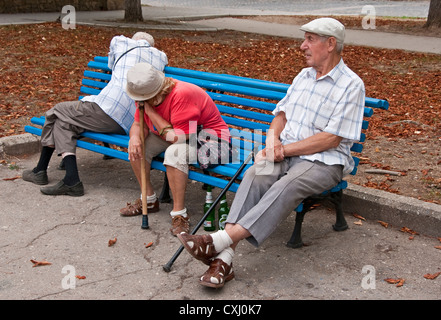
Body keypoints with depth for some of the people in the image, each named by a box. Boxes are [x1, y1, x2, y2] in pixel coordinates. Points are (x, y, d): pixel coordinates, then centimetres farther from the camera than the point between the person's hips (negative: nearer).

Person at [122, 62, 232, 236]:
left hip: (209, 138, -9)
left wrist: (151, 112, -28)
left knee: (174, 153, -37)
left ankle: (179, 213, -23)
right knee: (136, 145, -5)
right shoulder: (147, 97, -5)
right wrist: (135, 137, -20)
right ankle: (148, 198, 12)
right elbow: (138, 125, 5)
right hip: (179, 136, 9)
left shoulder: (183, 94, -32)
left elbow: (177, 137, -32)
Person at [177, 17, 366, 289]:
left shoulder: (351, 85, -7)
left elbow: (332, 139, -13)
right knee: (255, 175, -26)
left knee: (288, 186, -36)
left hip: (324, 161, -5)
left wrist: (285, 149, -15)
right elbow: (282, 112, 19)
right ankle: (224, 258, -37)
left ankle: (223, 239, -43)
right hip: (284, 152, 5)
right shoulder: (304, 75, 18)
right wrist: (273, 137, -4)